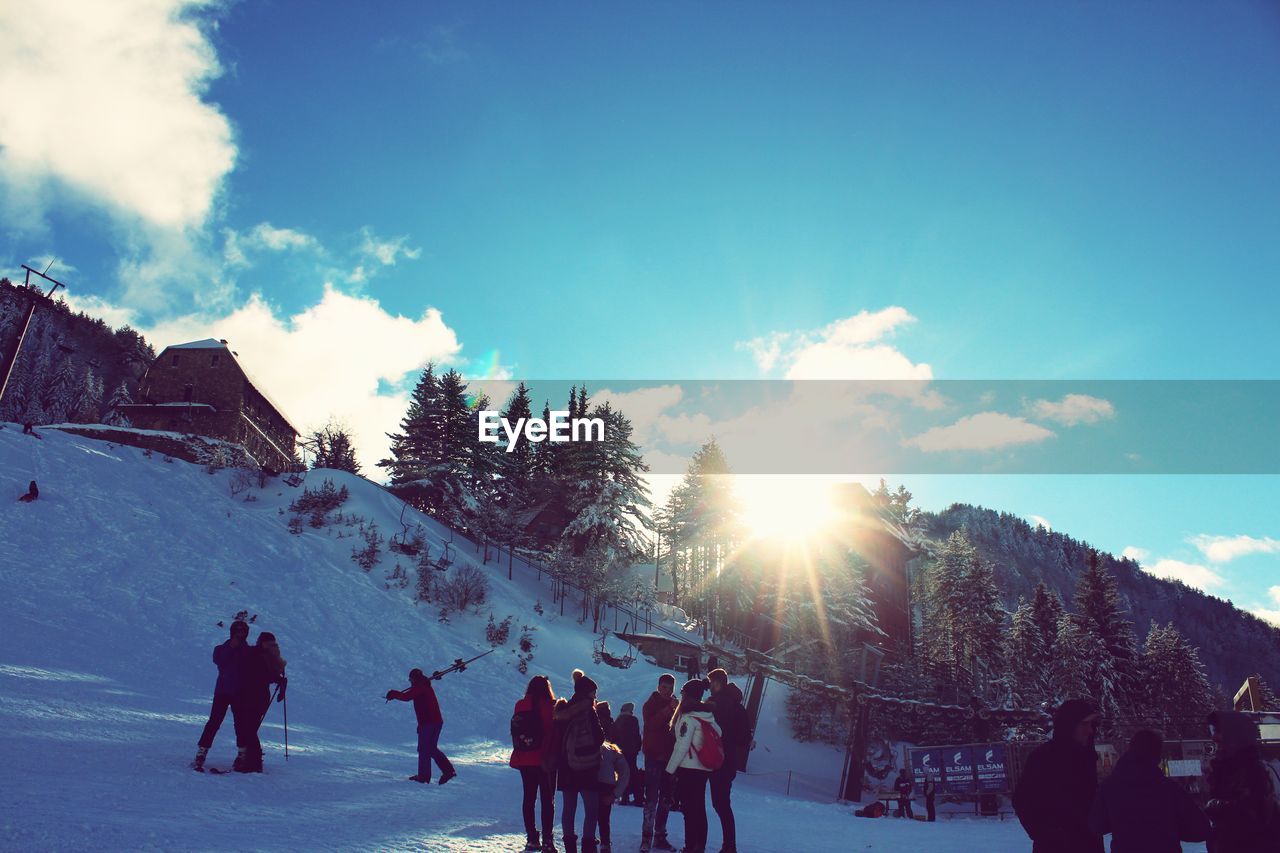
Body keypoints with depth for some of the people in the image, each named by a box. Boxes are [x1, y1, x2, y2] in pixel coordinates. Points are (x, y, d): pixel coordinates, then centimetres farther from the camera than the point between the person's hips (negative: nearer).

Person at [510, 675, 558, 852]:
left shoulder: (520, 706, 3)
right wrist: (553, 757, -5)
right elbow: (555, 733, -14)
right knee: (547, 800, 2)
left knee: (529, 798, 14)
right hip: (545, 760, -5)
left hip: (524, 760, 5)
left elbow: (515, 734, 10)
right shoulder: (550, 706, -11)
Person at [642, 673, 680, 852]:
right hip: (654, 755, -5)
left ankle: (660, 836, 17)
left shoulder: (676, 705, 14)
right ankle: (646, 837, -9)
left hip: (670, 756, 5)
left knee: (666, 799, 9)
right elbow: (651, 724, -20)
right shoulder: (650, 705, 0)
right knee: (652, 798, -11)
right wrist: (668, 710, -27)